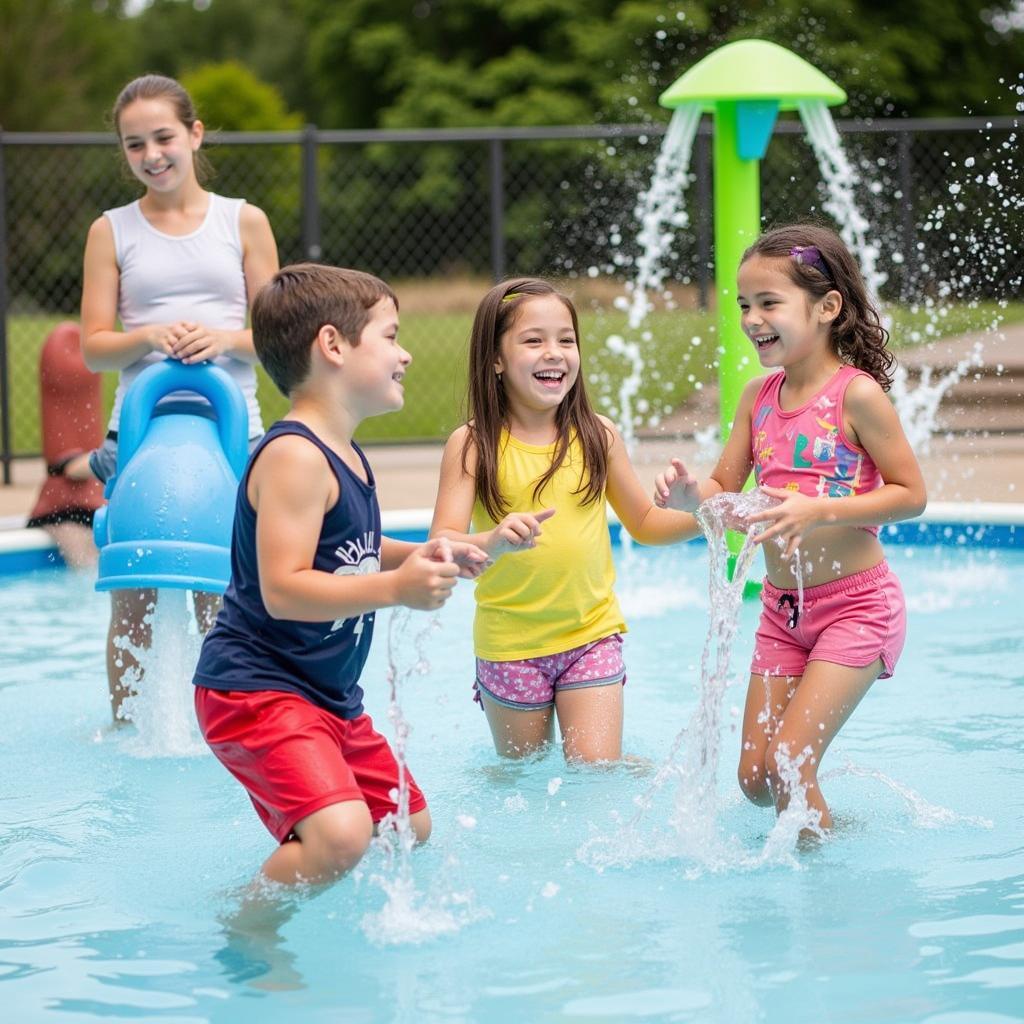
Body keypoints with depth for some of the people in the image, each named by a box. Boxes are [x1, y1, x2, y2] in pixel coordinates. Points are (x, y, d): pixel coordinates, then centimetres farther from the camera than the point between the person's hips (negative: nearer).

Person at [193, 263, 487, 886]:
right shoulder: (294, 457, -21)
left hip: (329, 697, 11)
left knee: (408, 828, 20)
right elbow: (283, 589, -29)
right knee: (341, 835, -28)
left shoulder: (345, 457, 11)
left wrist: (420, 555, 12)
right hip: (257, 690, -11)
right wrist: (395, 588, -34)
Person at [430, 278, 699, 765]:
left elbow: (645, 523, 13)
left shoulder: (598, 436, 0)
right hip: (510, 646, -1)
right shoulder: (472, 445, -8)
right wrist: (494, 542, -37)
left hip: (592, 637, 1)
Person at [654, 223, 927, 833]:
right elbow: (724, 493, 7)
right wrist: (687, 492, -16)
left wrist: (817, 511, -25)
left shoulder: (856, 394, -14)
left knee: (787, 765, -13)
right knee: (754, 778, 6)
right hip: (782, 611, 7)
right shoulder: (759, 396, 4)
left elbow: (911, 494, -14)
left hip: (856, 606, -7)